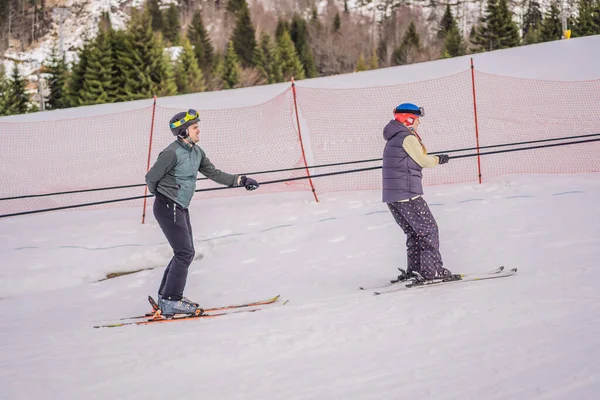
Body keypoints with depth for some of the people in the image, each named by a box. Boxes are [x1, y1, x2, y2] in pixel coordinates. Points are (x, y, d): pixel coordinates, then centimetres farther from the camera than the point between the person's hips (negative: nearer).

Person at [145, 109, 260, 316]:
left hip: (181, 208, 9)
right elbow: (151, 178, -13)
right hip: (168, 208, -9)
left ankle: (165, 296, 22)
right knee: (185, 253, -10)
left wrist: (240, 180, 6)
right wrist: (162, 196, 3)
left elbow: (213, 173, 14)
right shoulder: (172, 153, -20)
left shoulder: (196, 152, 6)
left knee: (185, 253, 13)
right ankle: (171, 302, -6)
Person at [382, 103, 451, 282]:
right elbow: (424, 161, -9)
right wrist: (439, 159, 9)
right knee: (429, 229, -2)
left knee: (414, 232, 15)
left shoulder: (392, 140, 19)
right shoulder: (408, 138, -10)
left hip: (391, 196, 9)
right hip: (408, 194, -9)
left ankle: (413, 271, 11)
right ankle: (432, 270, -5)